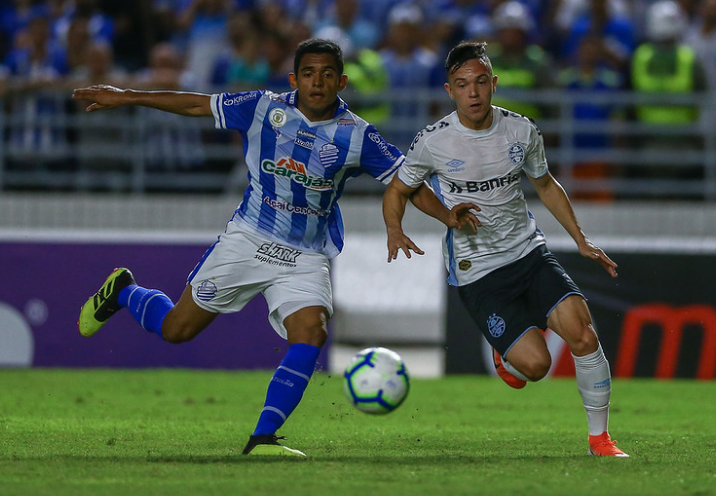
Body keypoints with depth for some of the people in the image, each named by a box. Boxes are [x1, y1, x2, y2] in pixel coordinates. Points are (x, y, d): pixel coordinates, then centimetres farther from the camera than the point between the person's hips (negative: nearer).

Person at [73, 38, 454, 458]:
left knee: (312, 334, -24)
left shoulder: (357, 136, -9)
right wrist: (126, 97, 4)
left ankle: (262, 439, -19)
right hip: (248, 241, 0)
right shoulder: (265, 108, -8)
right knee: (175, 329, 5)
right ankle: (123, 291, 38)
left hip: (307, 259, 0)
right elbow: (198, 105, 2)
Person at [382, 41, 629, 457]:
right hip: (476, 271, -3)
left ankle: (600, 437, 0)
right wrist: (395, 231, -15)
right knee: (536, 364, -17)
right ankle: (508, 355, 22)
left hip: (530, 253, 3)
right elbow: (398, 190, 6)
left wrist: (581, 240, 13)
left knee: (582, 334, -18)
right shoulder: (433, 142, -9)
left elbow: (545, 184, 17)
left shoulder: (521, 130, 0)